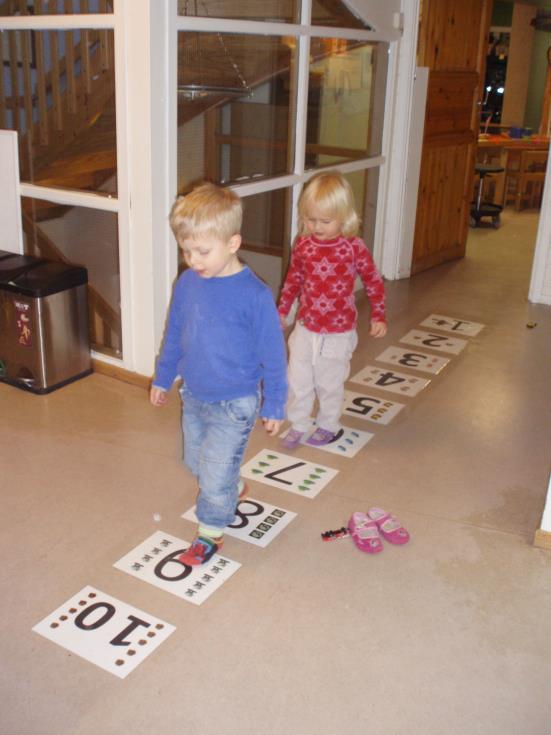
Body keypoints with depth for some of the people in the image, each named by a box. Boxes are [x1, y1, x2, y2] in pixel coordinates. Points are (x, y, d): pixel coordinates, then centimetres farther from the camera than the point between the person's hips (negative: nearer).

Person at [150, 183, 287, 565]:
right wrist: (163, 378, 18)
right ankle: (234, 491, 52)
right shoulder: (187, 283, -6)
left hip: (234, 403, -6)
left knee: (215, 472, 2)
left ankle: (211, 533, 28)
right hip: (194, 396, 6)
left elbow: (273, 355, -14)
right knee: (196, 461, 23)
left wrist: (274, 405, -7)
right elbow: (174, 335, 9)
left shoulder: (254, 295, -23)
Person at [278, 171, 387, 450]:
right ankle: (298, 425, 28)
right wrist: (281, 312, 14)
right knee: (298, 379, 9)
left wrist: (378, 317, -3)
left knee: (330, 382, 12)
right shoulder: (303, 244, -4)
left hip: (338, 332, -3)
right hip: (305, 327, 3)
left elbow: (373, 281, -3)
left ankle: (328, 426, 33)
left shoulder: (354, 247, -14)